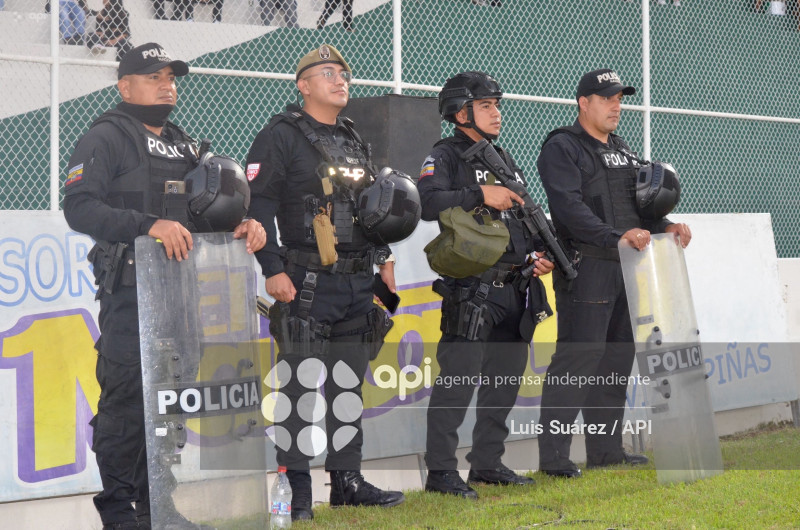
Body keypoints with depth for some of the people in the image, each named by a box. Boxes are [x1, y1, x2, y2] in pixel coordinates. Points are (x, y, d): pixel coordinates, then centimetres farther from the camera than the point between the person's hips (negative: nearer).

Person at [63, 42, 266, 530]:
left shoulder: (184, 142, 22)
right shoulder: (106, 138, -3)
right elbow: (80, 207, -16)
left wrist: (243, 225, 3)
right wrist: (148, 224, -27)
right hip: (130, 292, -7)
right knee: (126, 398, -9)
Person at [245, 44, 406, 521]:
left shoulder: (355, 142, 19)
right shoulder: (282, 136, -5)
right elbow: (257, 205, -11)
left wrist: (384, 258, 17)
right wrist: (273, 270, -17)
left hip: (358, 284, 7)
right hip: (307, 284, -7)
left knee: (348, 386, 11)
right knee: (299, 388, -6)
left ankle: (348, 481, 18)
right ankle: (296, 491, -3)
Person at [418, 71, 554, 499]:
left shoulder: (505, 158, 20)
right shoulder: (447, 156, -4)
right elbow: (426, 202, -22)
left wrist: (539, 253, 9)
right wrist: (481, 195, -24)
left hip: (513, 288, 8)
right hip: (470, 290, -8)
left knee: (505, 377, 12)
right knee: (458, 377, -10)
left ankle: (487, 463, 22)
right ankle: (441, 471, -6)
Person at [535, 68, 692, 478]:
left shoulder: (622, 152, 22)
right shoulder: (562, 149, -6)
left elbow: (641, 202, 21)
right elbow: (570, 206, -19)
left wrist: (664, 227, 0)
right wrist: (616, 237, -29)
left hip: (625, 271, 8)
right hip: (585, 271, -8)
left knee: (617, 359, 11)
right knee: (577, 358, -11)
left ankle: (606, 449, 19)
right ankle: (553, 455, -9)